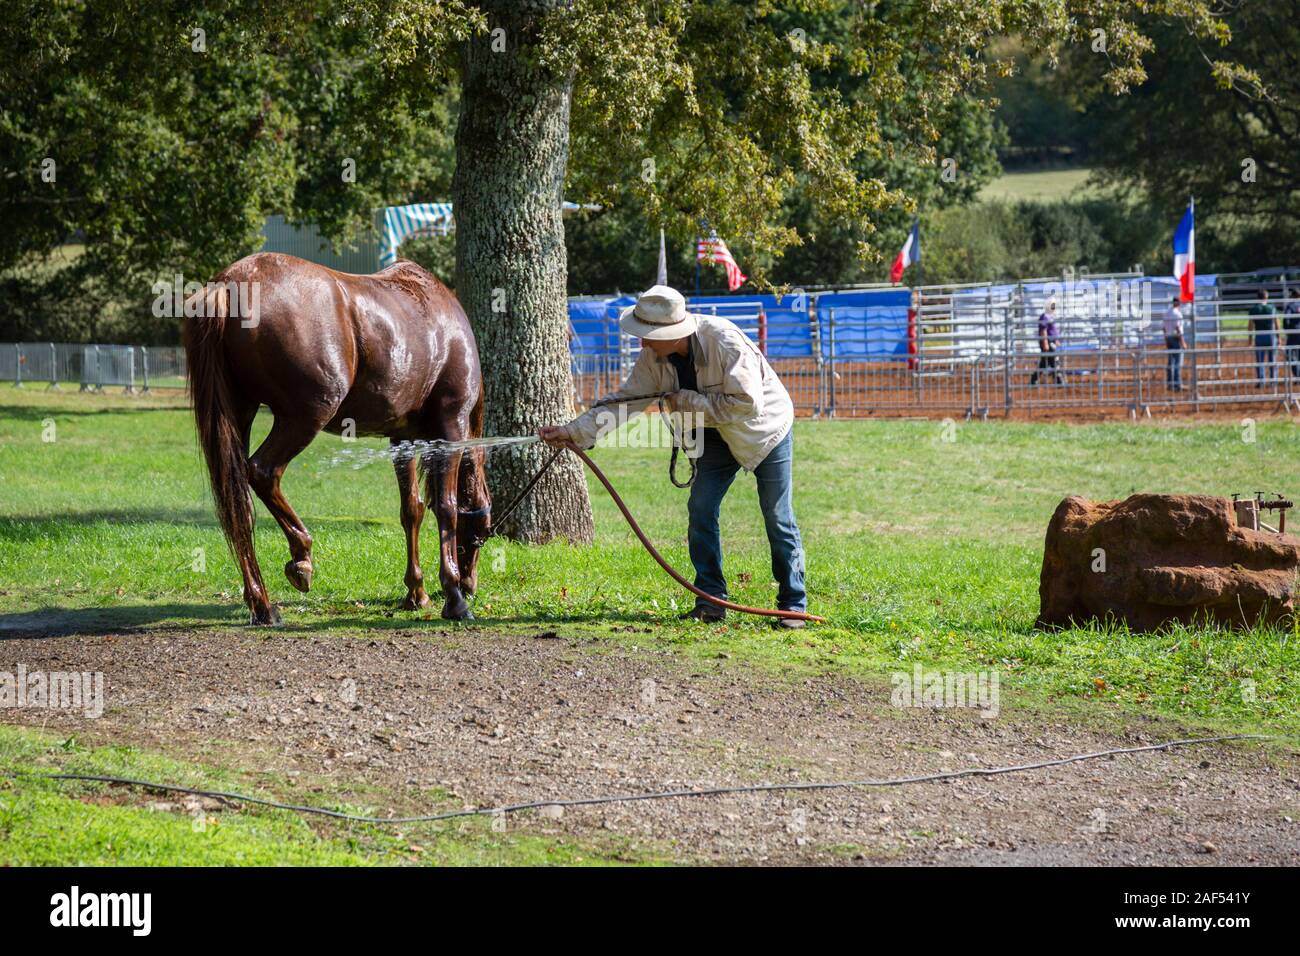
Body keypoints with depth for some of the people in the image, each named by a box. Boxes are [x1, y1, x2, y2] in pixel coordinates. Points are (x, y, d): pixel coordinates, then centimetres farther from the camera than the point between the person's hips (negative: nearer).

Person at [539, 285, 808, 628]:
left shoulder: (725, 342, -33)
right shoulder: (654, 358, -13)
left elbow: (748, 404, -34)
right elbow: (625, 400, -9)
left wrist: (688, 402, -30)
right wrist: (575, 431, -18)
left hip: (765, 430, -6)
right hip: (717, 439, 6)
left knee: (778, 519, -1)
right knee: (701, 509, -6)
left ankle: (793, 606, 8)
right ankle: (710, 600, 1)